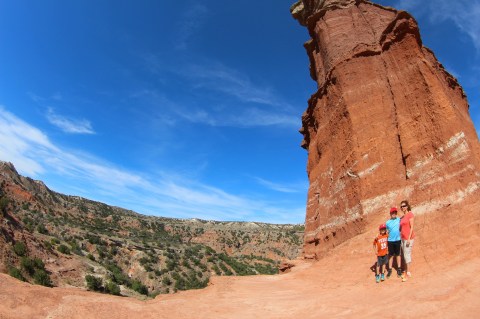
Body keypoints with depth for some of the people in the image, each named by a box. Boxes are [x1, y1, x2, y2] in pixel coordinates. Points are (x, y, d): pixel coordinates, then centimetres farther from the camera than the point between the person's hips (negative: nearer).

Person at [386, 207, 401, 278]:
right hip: (390, 241, 0)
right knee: (391, 255, 8)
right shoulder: (387, 222, -1)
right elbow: (387, 232, 6)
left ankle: (399, 269, 25)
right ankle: (389, 270, 16)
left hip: (398, 240, 0)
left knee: (398, 254, 12)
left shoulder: (399, 220, -3)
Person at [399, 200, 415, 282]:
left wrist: (409, 238, -18)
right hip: (403, 238, 7)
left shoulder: (410, 214, -9)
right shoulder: (402, 217, 13)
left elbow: (412, 227, -13)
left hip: (408, 238, -7)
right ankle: (405, 271, 17)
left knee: (407, 255, -6)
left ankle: (408, 272, 2)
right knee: (404, 255, 10)